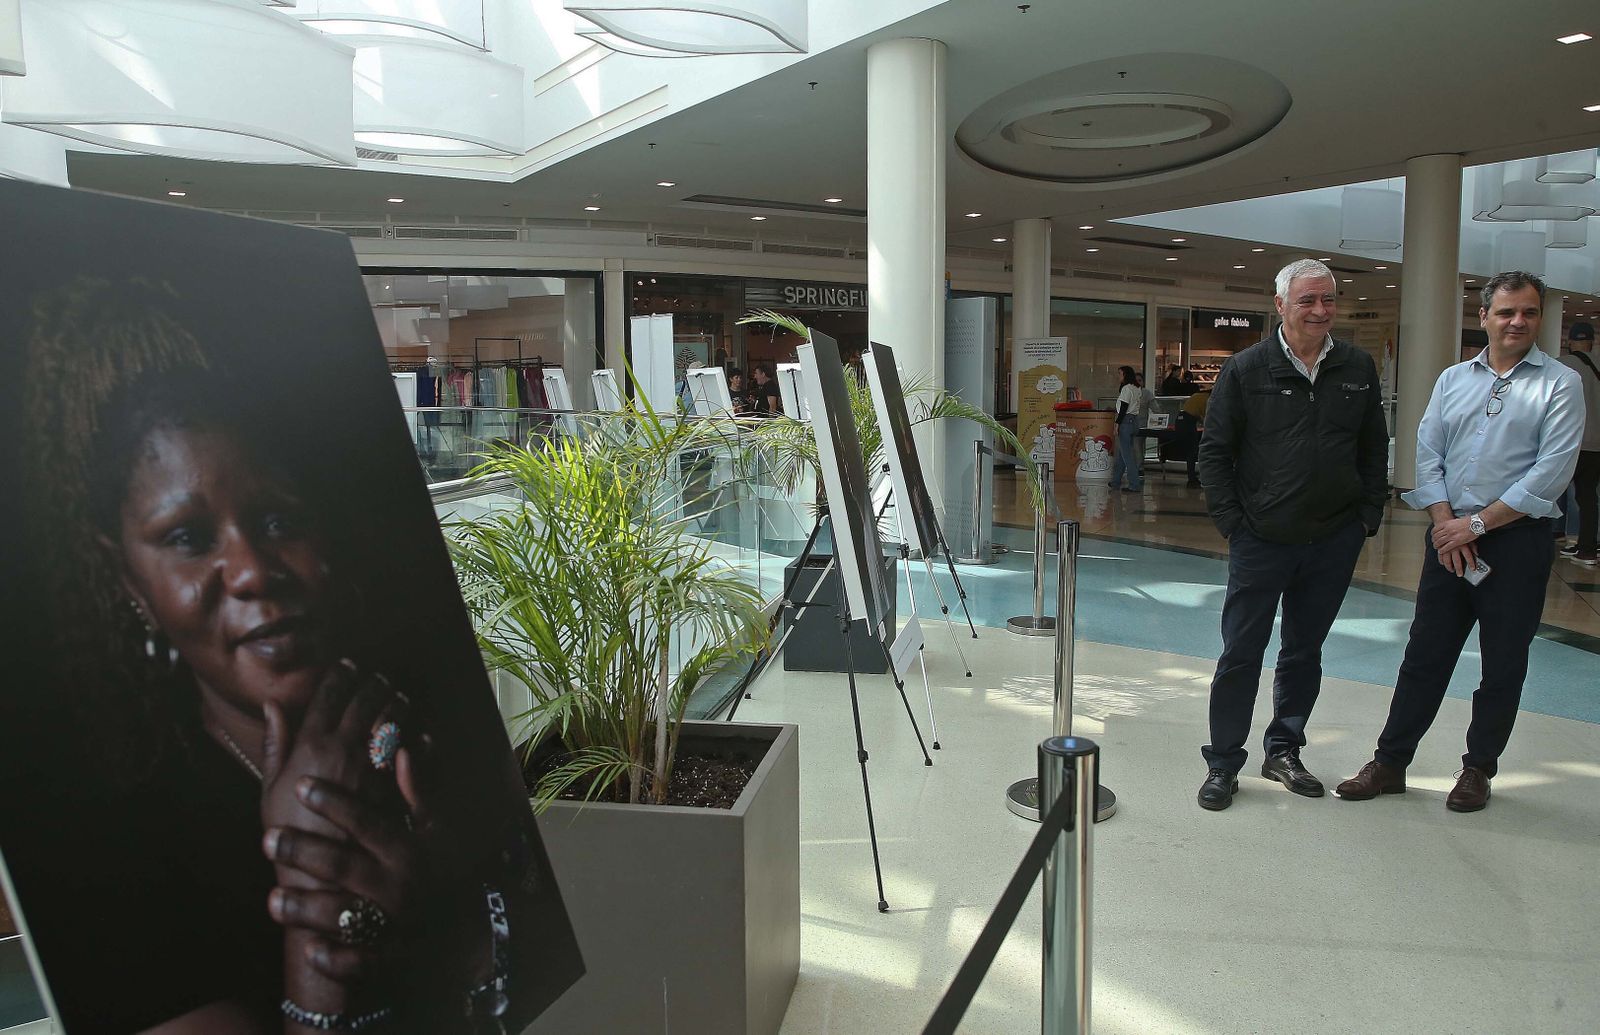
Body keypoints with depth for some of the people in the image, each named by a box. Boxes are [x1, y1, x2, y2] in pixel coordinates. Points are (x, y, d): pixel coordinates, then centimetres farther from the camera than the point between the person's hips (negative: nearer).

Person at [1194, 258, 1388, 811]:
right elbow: (1215, 452, -3)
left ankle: (1283, 750, 30)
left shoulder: (1358, 368, 5)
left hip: (1334, 542, 3)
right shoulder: (1246, 369, -5)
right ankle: (1222, 764, 13)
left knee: (1305, 652, 14)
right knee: (1241, 654, 2)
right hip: (1262, 539, -3)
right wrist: (1232, 522, -7)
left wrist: (1368, 515, 5)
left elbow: (1374, 449, 13)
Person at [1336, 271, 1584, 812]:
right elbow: (1426, 455, 6)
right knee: (1424, 656, 6)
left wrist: (1478, 523, -13)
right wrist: (1445, 523, -7)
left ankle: (1478, 769, 22)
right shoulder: (1453, 379, 11)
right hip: (1450, 538, 3)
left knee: (1503, 664, 7)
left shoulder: (1560, 383, -2)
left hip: (1518, 540, -3)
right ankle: (1390, 762, 14)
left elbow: (1551, 471, -11)